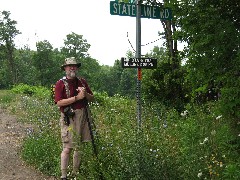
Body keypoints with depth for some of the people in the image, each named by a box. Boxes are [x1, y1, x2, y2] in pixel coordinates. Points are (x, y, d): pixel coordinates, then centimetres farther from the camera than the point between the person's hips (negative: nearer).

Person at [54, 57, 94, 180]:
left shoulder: (82, 82, 14)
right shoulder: (60, 84, -3)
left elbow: (92, 98, 15)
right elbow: (59, 103, -14)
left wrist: (85, 94, -8)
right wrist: (77, 97, -18)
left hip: (83, 116, 6)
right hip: (69, 118, -5)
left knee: (79, 146, 11)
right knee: (68, 148, -6)